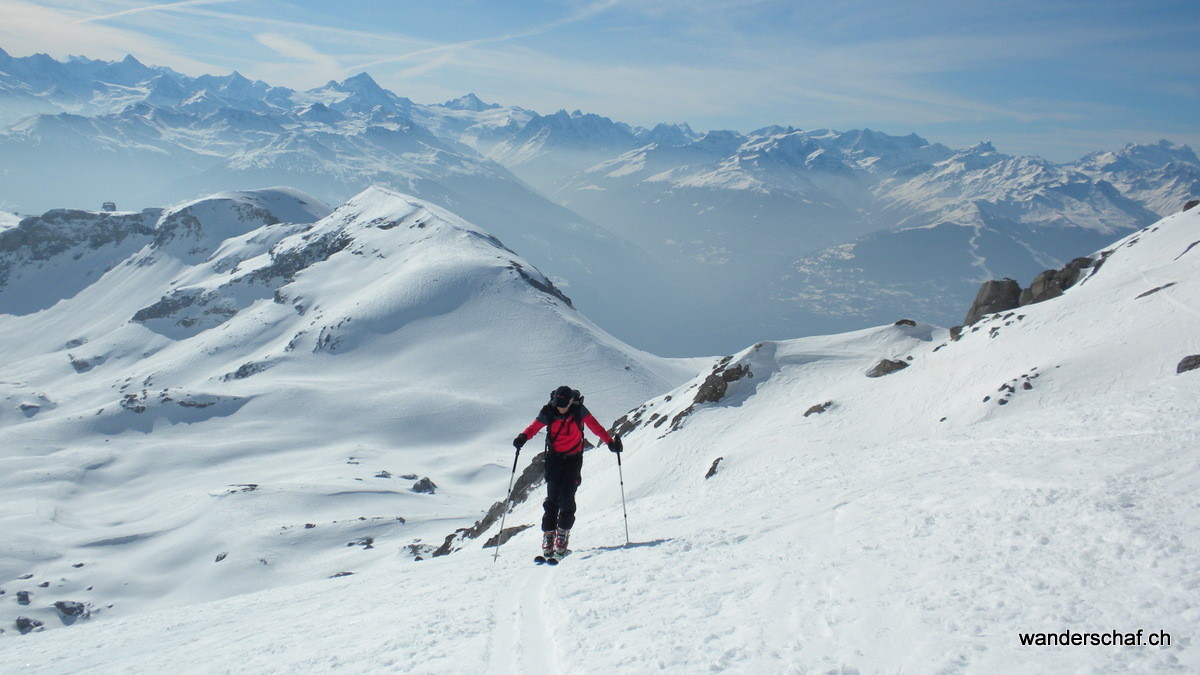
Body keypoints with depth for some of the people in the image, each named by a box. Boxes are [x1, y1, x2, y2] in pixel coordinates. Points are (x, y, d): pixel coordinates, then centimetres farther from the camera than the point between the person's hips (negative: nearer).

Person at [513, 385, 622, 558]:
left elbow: (595, 426, -15)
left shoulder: (579, 410, -11)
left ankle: (563, 534, 5)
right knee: (552, 498, -4)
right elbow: (535, 427, -19)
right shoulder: (548, 412, -10)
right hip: (554, 458, 1)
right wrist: (523, 437, -40)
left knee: (566, 498, -11)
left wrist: (610, 442, -28)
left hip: (573, 459, -1)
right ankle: (548, 535, 5)